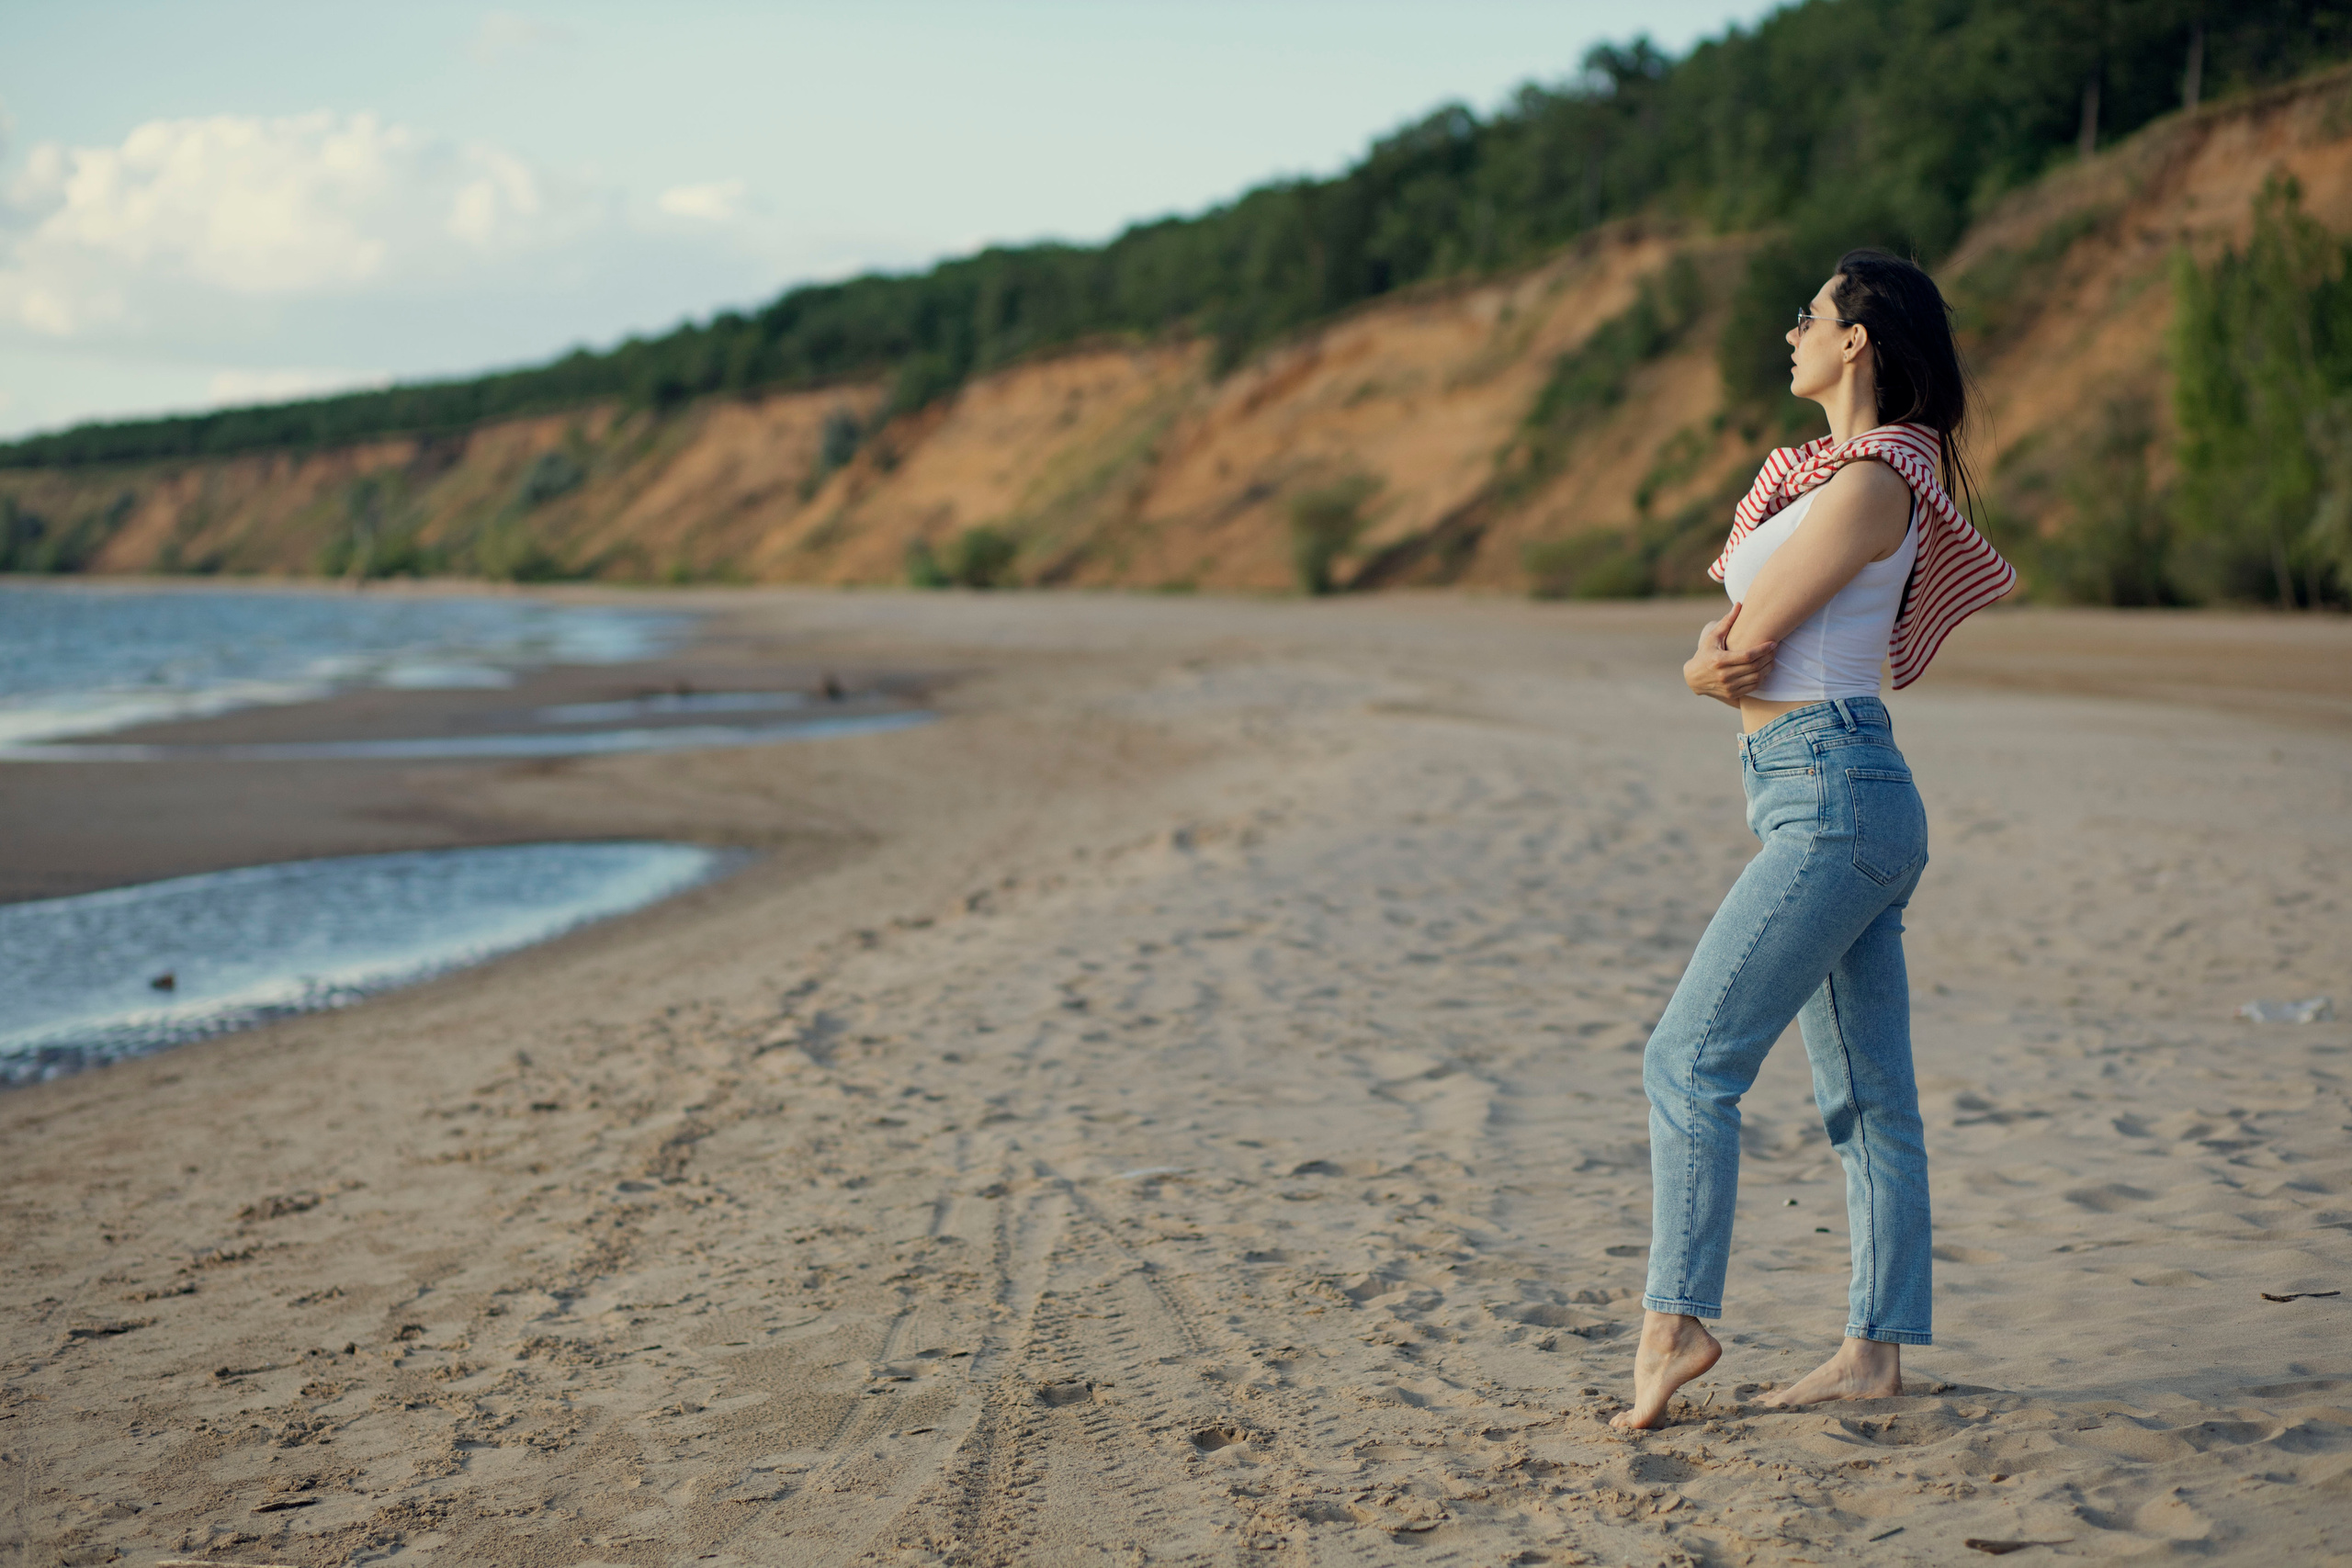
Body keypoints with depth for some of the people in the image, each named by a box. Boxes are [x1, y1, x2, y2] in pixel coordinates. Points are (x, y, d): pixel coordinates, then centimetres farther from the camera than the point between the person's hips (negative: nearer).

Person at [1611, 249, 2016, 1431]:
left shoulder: (1872, 482, -13)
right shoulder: (1829, 472, 18)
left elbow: (1749, 638, -14)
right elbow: (1726, 639, 15)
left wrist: (1730, 647, 8)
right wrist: (1716, 651, -7)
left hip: (1832, 799, -10)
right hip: (1834, 808, 10)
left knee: (1690, 1059, -11)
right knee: (1866, 1096, 9)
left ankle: (1675, 1321, -9)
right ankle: (1876, 1348, 14)